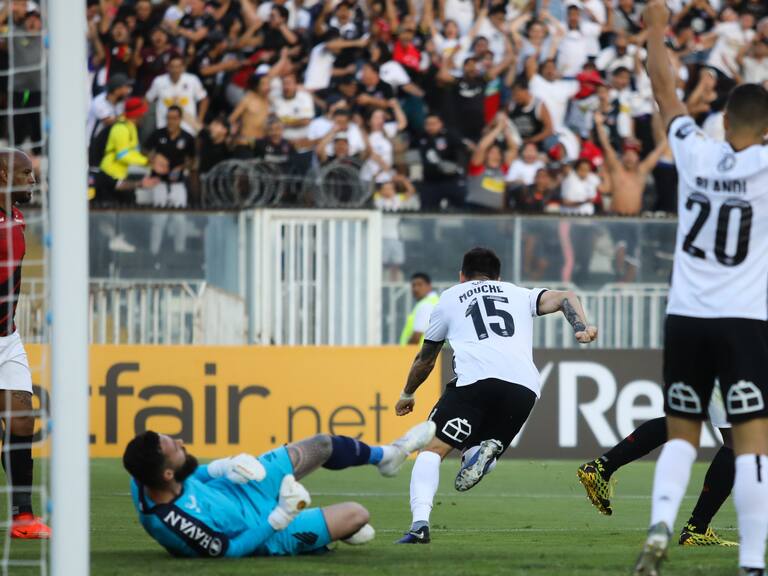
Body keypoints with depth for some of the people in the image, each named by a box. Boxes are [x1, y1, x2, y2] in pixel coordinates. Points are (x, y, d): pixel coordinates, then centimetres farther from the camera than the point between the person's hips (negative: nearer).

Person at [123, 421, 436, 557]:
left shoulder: (141, 483, -25)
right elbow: (230, 549, -30)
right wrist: (280, 519, -28)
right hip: (263, 532, -7)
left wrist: (220, 467, -13)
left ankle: (385, 455, 48)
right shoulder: (177, 523, -47)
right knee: (356, 514, 5)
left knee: (322, 445, 15)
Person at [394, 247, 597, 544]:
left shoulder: (449, 298, 29)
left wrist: (407, 394, 54)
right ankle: (484, 452, -18)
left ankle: (420, 521, -26)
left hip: (475, 378, -3)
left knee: (432, 449, -1)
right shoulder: (519, 294, 34)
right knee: (474, 457, 20)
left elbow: (425, 360, 38)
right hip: (524, 385, 3)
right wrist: (582, 327, -2)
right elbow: (564, 297, 16)